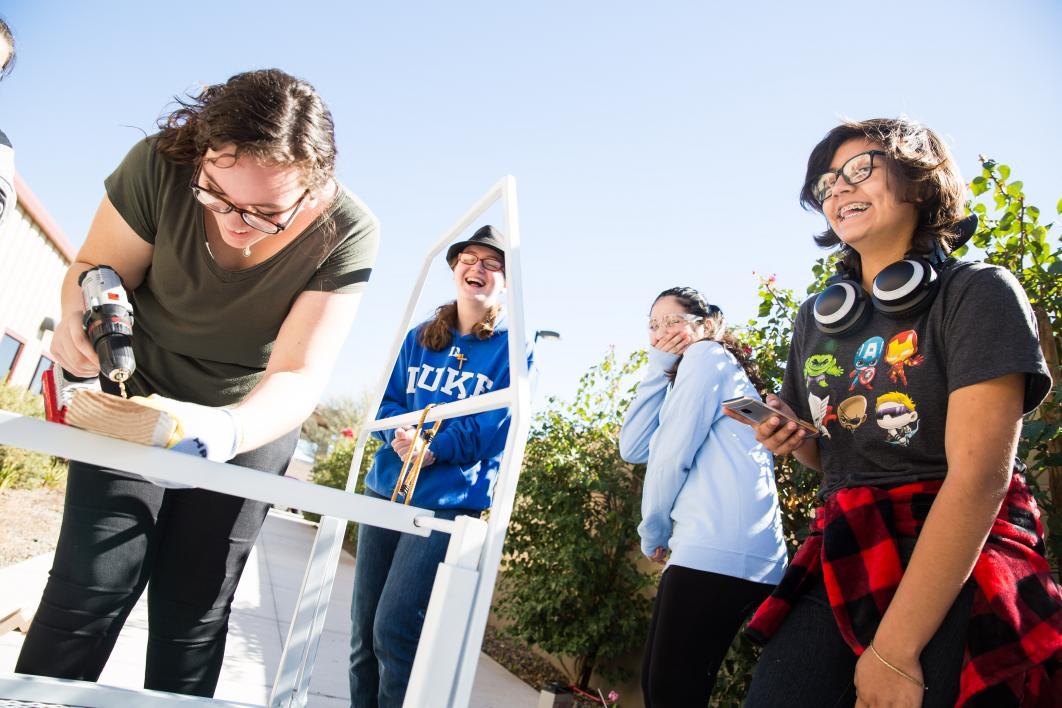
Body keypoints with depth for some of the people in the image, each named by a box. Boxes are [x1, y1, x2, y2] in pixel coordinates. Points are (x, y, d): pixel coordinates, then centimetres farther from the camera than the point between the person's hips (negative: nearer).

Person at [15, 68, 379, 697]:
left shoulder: (347, 232, -27)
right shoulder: (161, 165, -24)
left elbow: (298, 376, -30)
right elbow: (96, 266, -8)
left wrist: (220, 432, -50)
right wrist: (84, 311, -31)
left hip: (254, 417, 0)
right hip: (138, 394, 1)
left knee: (194, 611, 3)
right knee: (91, 585, -6)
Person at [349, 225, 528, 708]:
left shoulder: (512, 348, -1)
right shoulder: (419, 339, 14)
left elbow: (494, 424, -11)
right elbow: (387, 401, 9)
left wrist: (433, 448, -22)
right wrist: (400, 433, -13)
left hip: (446, 503, -5)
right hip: (385, 490, 5)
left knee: (394, 633, -10)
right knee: (362, 631, 10)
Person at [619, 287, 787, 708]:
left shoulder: (706, 355, 2)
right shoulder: (682, 379, 29)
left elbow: (672, 454, -8)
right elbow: (632, 448, 16)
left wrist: (653, 531, 4)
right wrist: (658, 368, 14)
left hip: (719, 549, -10)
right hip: (712, 548, 10)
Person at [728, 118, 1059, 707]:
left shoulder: (977, 293, -6)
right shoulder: (816, 317, 10)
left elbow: (980, 476, -17)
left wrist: (894, 650, -21)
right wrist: (793, 440, -3)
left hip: (958, 575, -4)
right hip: (843, 563, 4)